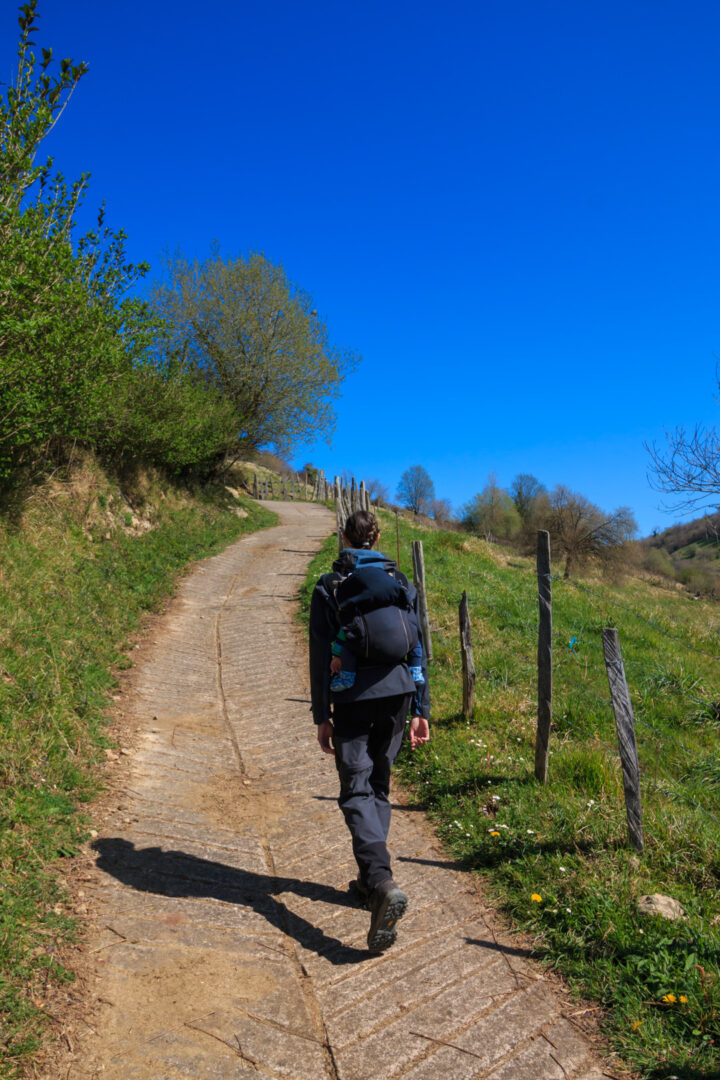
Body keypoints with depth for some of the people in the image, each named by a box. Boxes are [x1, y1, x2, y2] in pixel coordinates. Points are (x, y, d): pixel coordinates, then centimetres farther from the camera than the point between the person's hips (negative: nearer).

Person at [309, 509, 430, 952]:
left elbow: (321, 655, -2)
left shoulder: (329, 587, 0)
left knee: (357, 791, -1)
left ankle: (383, 884, -20)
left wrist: (322, 716, 3)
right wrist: (421, 709, 11)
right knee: (379, 783, 18)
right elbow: (418, 648, 6)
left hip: (352, 698, -4)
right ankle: (371, 878, 27)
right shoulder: (400, 582, 8)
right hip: (397, 691, 4)